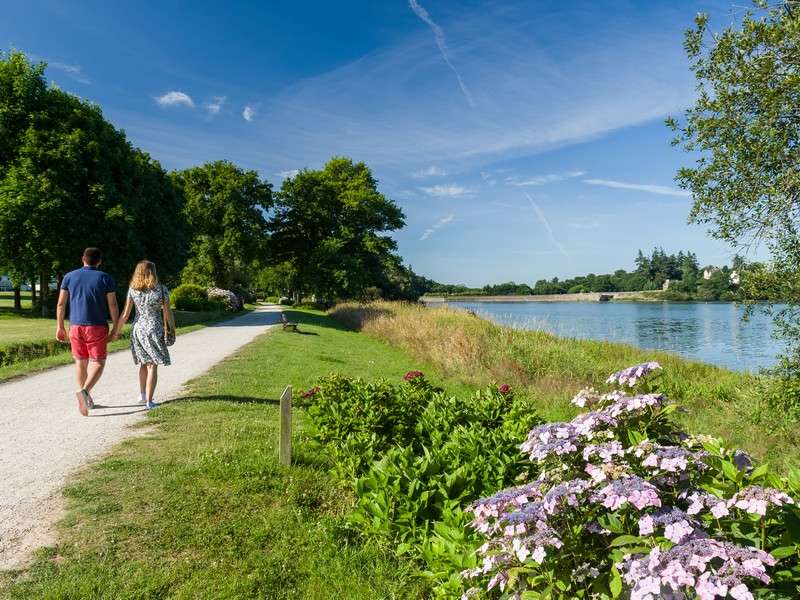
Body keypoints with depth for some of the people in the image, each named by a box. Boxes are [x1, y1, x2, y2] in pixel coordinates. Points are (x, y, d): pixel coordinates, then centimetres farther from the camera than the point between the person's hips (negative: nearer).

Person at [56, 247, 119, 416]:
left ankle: (87, 399, 22)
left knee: (81, 362, 14)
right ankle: (84, 391, -22)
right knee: (98, 363, 1)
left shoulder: (69, 277, 5)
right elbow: (113, 306, -5)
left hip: (76, 326, 3)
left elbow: (61, 304, 4)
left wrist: (60, 327, 11)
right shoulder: (105, 278, -2)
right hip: (97, 327, -3)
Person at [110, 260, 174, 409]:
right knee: (152, 365, 2)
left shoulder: (132, 290, -1)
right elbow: (168, 313, -5)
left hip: (138, 329, 4)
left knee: (144, 363, 21)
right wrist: (172, 329, 9)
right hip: (154, 329, -4)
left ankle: (142, 395, 30)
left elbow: (125, 315, -1)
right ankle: (149, 401, 0)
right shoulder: (162, 289, -8)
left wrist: (115, 331, 8)